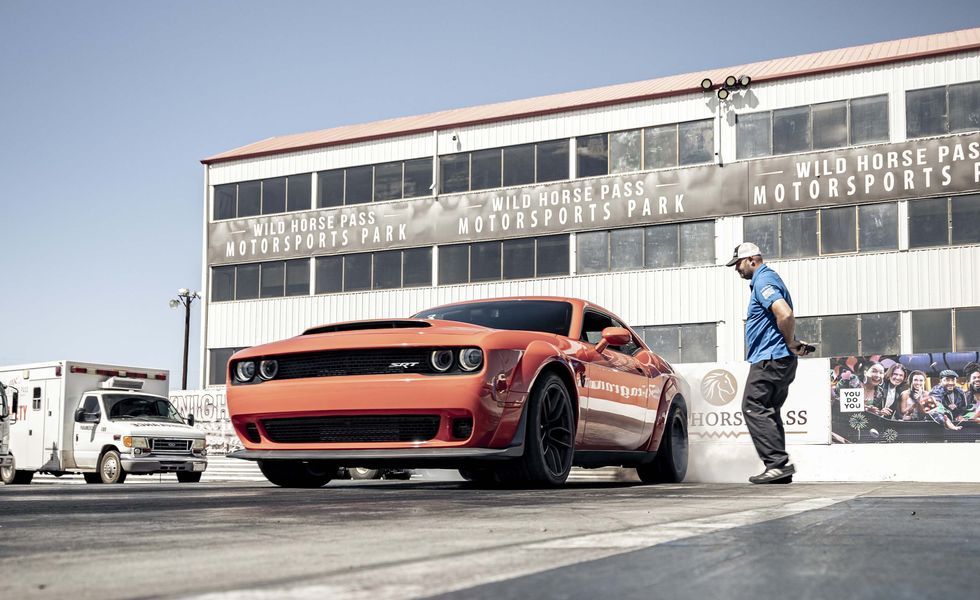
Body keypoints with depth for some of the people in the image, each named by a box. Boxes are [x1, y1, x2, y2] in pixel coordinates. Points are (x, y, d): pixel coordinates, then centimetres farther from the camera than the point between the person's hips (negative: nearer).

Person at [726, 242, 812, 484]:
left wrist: (790, 343, -14)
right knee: (768, 412, 12)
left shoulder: (763, 282, -13)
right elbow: (784, 316, 29)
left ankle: (778, 462, -15)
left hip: (769, 359, -11)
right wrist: (792, 343, 15)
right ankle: (779, 466, 13)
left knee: (754, 408, -11)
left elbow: (785, 314, -28)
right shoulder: (768, 278, 21)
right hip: (779, 359, 11)